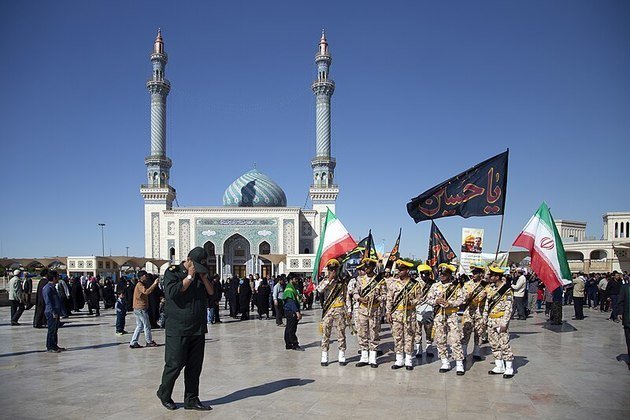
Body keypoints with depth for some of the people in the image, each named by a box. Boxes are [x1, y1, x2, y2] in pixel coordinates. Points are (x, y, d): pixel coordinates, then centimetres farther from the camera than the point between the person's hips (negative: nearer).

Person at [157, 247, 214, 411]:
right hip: (178, 329, -5)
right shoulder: (173, 272, -5)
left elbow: (213, 294, 8)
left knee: (195, 366, 8)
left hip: (198, 329, 6)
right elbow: (172, 292, -21)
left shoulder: (202, 273, 12)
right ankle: (164, 394, 23)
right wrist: (189, 277, -16)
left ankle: (191, 400, 18)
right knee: (175, 364, 0)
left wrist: (204, 278, -5)